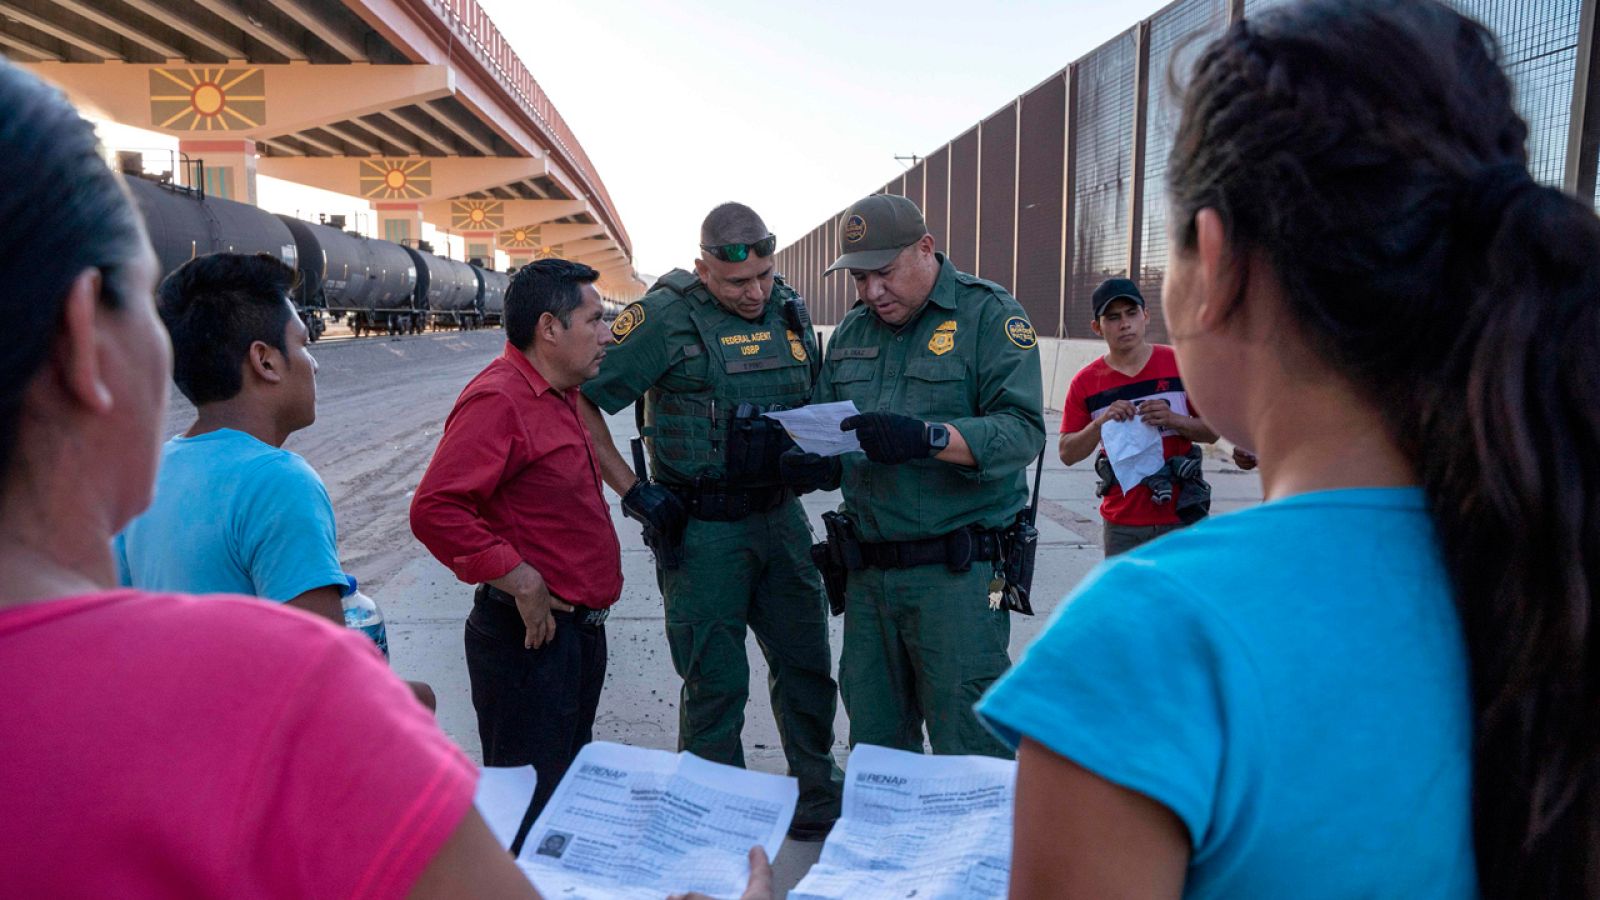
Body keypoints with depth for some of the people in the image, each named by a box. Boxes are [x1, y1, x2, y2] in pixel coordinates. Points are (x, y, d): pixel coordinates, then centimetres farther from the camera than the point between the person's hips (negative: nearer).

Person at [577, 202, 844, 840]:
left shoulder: (788, 310, 6)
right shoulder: (667, 317, -12)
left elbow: (814, 405, 21)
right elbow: (579, 397, -12)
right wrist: (633, 492, -13)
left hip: (780, 517, 6)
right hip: (701, 529, -6)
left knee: (807, 663, 16)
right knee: (716, 682, 4)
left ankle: (817, 799, 36)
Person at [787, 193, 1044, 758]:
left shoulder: (988, 314, -4)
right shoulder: (850, 333, 15)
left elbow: (1023, 429, -15)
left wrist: (927, 437, -30)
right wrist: (813, 464, -5)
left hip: (956, 576, -6)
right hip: (866, 573, 6)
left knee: (970, 751, 0)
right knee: (873, 743, 15)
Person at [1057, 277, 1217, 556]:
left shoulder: (1180, 365, 0)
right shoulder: (1086, 382, 1)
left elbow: (1212, 431, 3)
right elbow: (1067, 454, 1)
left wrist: (1173, 419, -16)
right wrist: (1101, 422, -16)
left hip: (1181, 515, -1)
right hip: (1122, 524, 1)